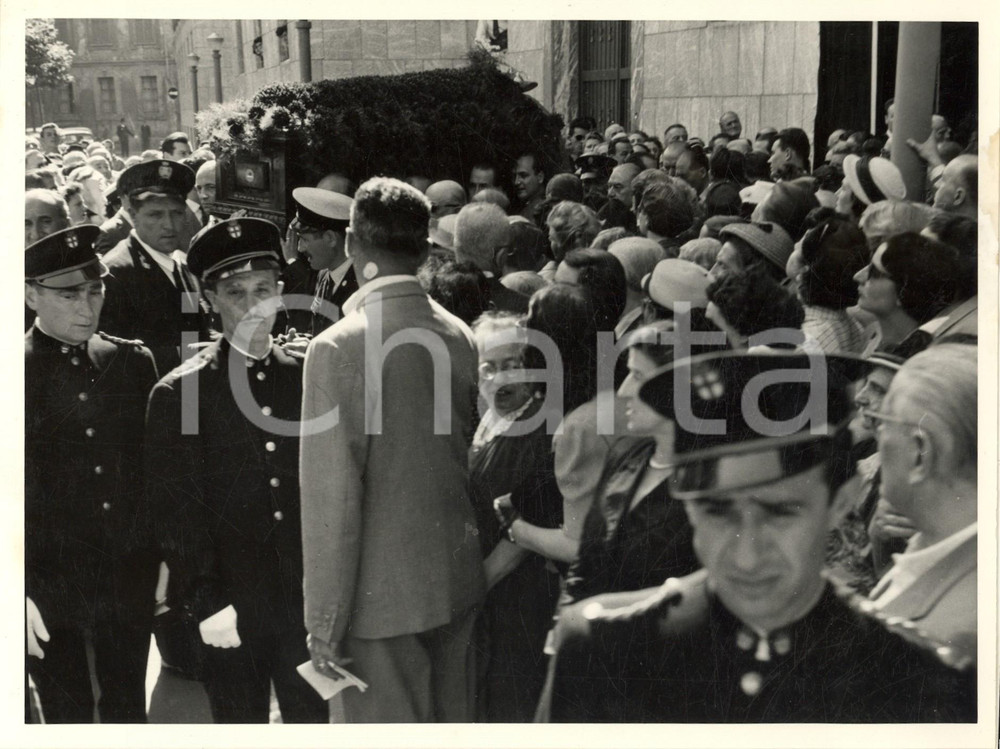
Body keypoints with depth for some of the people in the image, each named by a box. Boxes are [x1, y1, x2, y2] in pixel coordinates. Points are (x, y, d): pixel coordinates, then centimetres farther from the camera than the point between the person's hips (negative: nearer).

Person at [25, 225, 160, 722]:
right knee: (68, 718, 10)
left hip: (130, 583, 3)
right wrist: (19, 594, -13)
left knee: (129, 710, 14)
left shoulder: (132, 361, 4)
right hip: (48, 586, -3)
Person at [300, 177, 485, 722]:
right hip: (458, 580, 6)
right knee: (452, 724, 19)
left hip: (383, 595, -6)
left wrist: (325, 622, -11)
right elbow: (470, 459, 8)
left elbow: (331, 498, -17)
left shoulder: (339, 347, -17)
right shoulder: (460, 337, 1)